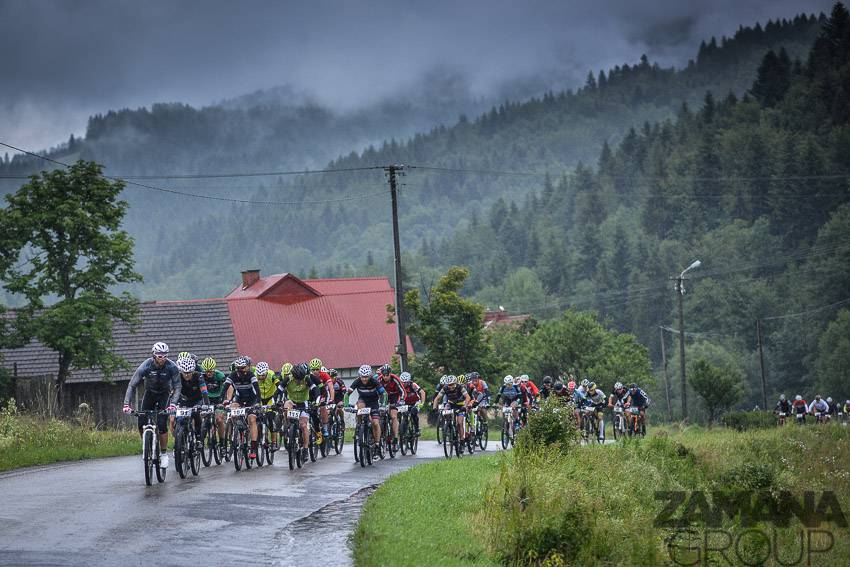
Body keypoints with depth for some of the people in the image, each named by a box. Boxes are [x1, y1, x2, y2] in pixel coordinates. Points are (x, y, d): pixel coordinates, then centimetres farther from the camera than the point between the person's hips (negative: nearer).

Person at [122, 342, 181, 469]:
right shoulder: (145, 366, -25)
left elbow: (177, 387, -23)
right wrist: (126, 404, -34)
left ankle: (164, 454, -7)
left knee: (162, 424, -19)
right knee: (142, 424, -12)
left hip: (164, 394, -2)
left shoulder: (171, 367, -25)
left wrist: (173, 403, -40)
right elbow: (132, 386, -23)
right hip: (150, 393, 2)